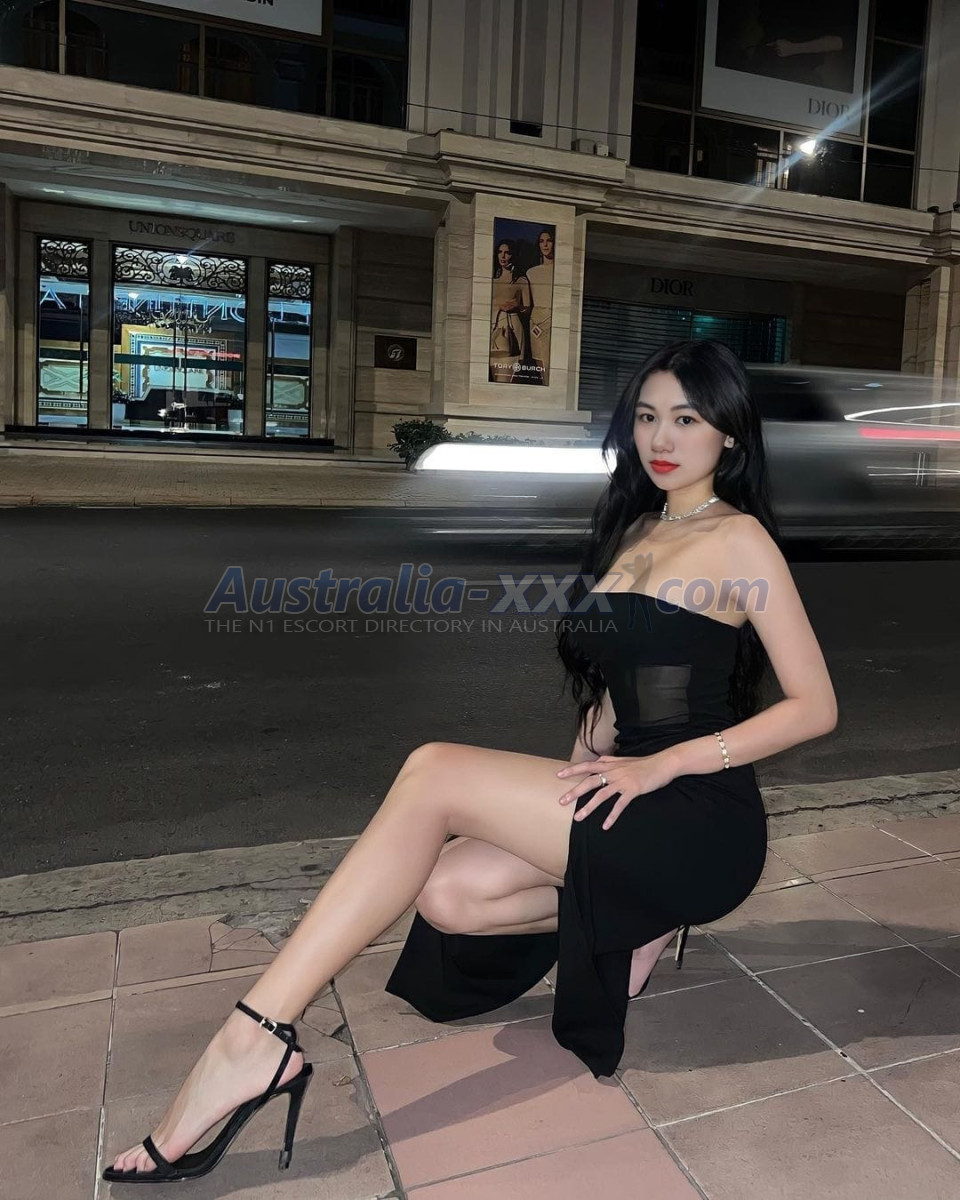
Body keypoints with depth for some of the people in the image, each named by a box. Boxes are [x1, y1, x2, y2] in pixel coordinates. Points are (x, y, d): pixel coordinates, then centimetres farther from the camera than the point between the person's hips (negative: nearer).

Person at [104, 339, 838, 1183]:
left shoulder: (739, 539, -5)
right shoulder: (631, 529, 17)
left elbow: (816, 707, -9)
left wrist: (662, 764, -17)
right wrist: (576, 787, 3)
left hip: (703, 822, -7)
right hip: (631, 805, 7)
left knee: (433, 773, -23)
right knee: (448, 892, -16)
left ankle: (252, 1043, -20)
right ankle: (634, 914, 6)